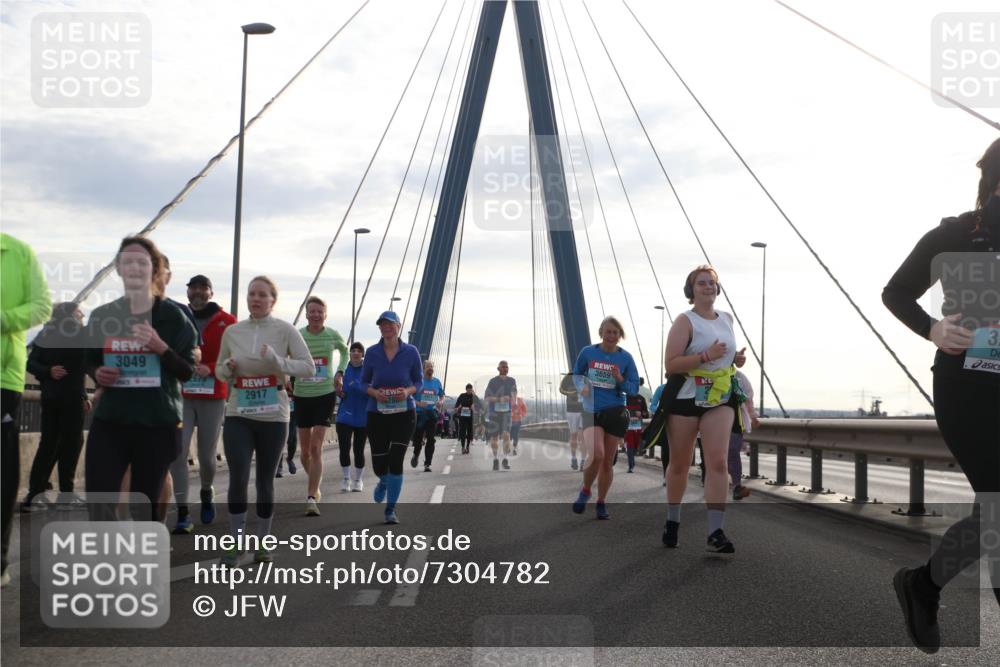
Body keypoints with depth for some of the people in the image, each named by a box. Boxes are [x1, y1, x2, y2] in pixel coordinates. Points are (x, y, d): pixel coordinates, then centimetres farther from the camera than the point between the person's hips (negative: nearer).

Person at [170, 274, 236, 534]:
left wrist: (210, 368, -18)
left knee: (207, 456, 4)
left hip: (213, 397, -1)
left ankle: (207, 492, 37)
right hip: (182, 396, 1)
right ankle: (183, 514, -4)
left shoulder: (226, 322, 0)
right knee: (177, 452, -10)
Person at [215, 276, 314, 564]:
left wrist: (278, 362, -22)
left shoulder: (285, 330, -2)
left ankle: (263, 541, 21)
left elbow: (309, 368, -7)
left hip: (273, 417, -1)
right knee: (238, 478, -9)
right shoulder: (232, 332, 6)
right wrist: (228, 367, -7)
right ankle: (236, 541, 3)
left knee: (265, 480, 7)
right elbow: (220, 370, 17)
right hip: (238, 415, 1)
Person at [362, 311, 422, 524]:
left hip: (404, 413, -1)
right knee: (379, 463, 4)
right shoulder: (372, 352, -1)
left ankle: (391, 510, 5)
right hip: (377, 413, 1)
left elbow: (419, 381, 6)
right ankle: (384, 482, 43)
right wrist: (374, 392, -15)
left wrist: (408, 391, -15)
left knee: (396, 460, -10)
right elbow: (364, 382, 6)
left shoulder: (411, 352, -3)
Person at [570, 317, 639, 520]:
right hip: (591, 412, -1)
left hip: (615, 412, 1)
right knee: (596, 455, -21)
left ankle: (601, 503, 25)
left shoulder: (626, 358, -1)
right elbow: (577, 374, 13)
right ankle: (585, 491, 7)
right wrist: (581, 387, -8)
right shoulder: (588, 352, -1)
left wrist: (620, 379, -17)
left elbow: (634, 388, 3)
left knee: (608, 461, 7)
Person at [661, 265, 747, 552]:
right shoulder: (685, 321, -8)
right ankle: (672, 521, 29)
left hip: (720, 399, 4)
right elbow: (671, 364, -17)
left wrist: (736, 359, 6)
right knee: (679, 464, 9)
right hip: (686, 398, -3)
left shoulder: (727, 319, 11)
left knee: (718, 462, -13)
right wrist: (706, 356, -26)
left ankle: (715, 532, -15)